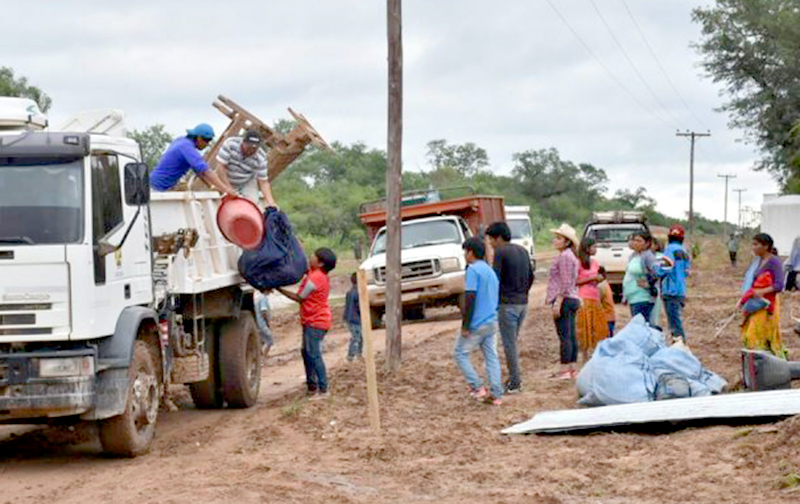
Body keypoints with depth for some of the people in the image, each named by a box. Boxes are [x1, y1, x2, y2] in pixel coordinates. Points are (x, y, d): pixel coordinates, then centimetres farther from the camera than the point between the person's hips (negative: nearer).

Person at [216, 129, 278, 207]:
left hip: (246, 183, 0)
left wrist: (271, 203, -30)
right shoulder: (230, 144, -27)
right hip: (224, 180, 0)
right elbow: (221, 167, -25)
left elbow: (263, 182, -18)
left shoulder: (260, 158, -22)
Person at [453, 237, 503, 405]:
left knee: (460, 353, 6)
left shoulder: (473, 269, -13)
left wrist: (465, 326, -18)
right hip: (492, 322, 8)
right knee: (491, 357, 9)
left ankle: (478, 387, -1)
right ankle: (496, 395, 6)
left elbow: (470, 297, -20)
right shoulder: (490, 271, 14)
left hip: (476, 324, -8)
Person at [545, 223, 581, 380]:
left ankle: (565, 370, -9)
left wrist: (557, 303, -20)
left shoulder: (564, 257, -13)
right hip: (572, 299, 10)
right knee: (571, 336, 10)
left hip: (564, 300, -10)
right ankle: (572, 368, 12)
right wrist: (550, 296, 25)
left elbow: (565, 283, -18)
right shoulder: (570, 256, 18)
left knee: (564, 336, -9)